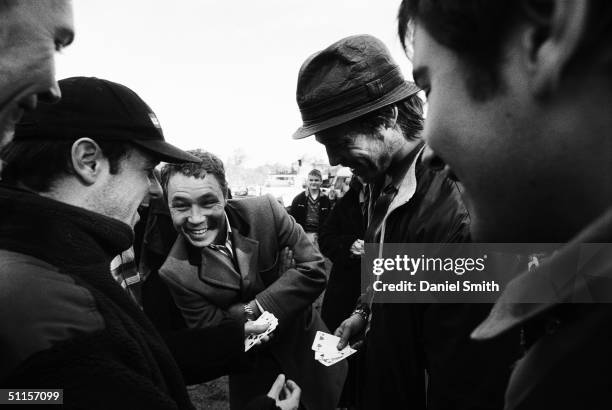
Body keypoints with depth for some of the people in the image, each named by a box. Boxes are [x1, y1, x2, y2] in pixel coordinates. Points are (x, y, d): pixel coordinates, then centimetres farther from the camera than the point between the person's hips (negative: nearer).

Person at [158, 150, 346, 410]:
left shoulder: (265, 211, -22)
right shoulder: (175, 273, -20)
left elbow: (314, 270, -21)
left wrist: (254, 309, -26)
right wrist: (246, 316, -27)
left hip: (304, 338, 1)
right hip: (250, 364, 0)